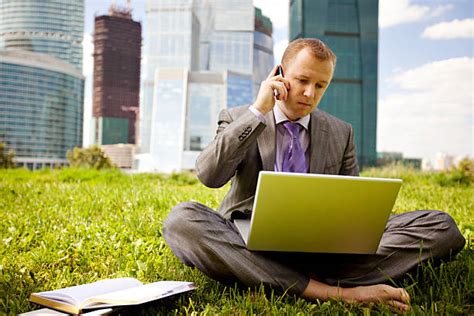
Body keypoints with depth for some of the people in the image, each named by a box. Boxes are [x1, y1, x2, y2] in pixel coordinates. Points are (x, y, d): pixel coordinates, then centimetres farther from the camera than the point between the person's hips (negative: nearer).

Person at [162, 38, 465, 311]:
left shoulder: (342, 133, 14)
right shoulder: (237, 119, 7)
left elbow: (351, 205, 16)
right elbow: (209, 176, -10)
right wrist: (258, 111, -11)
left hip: (321, 244, 2)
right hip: (251, 244, -1)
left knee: (441, 226, -15)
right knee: (181, 219, -34)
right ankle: (327, 290, -38)